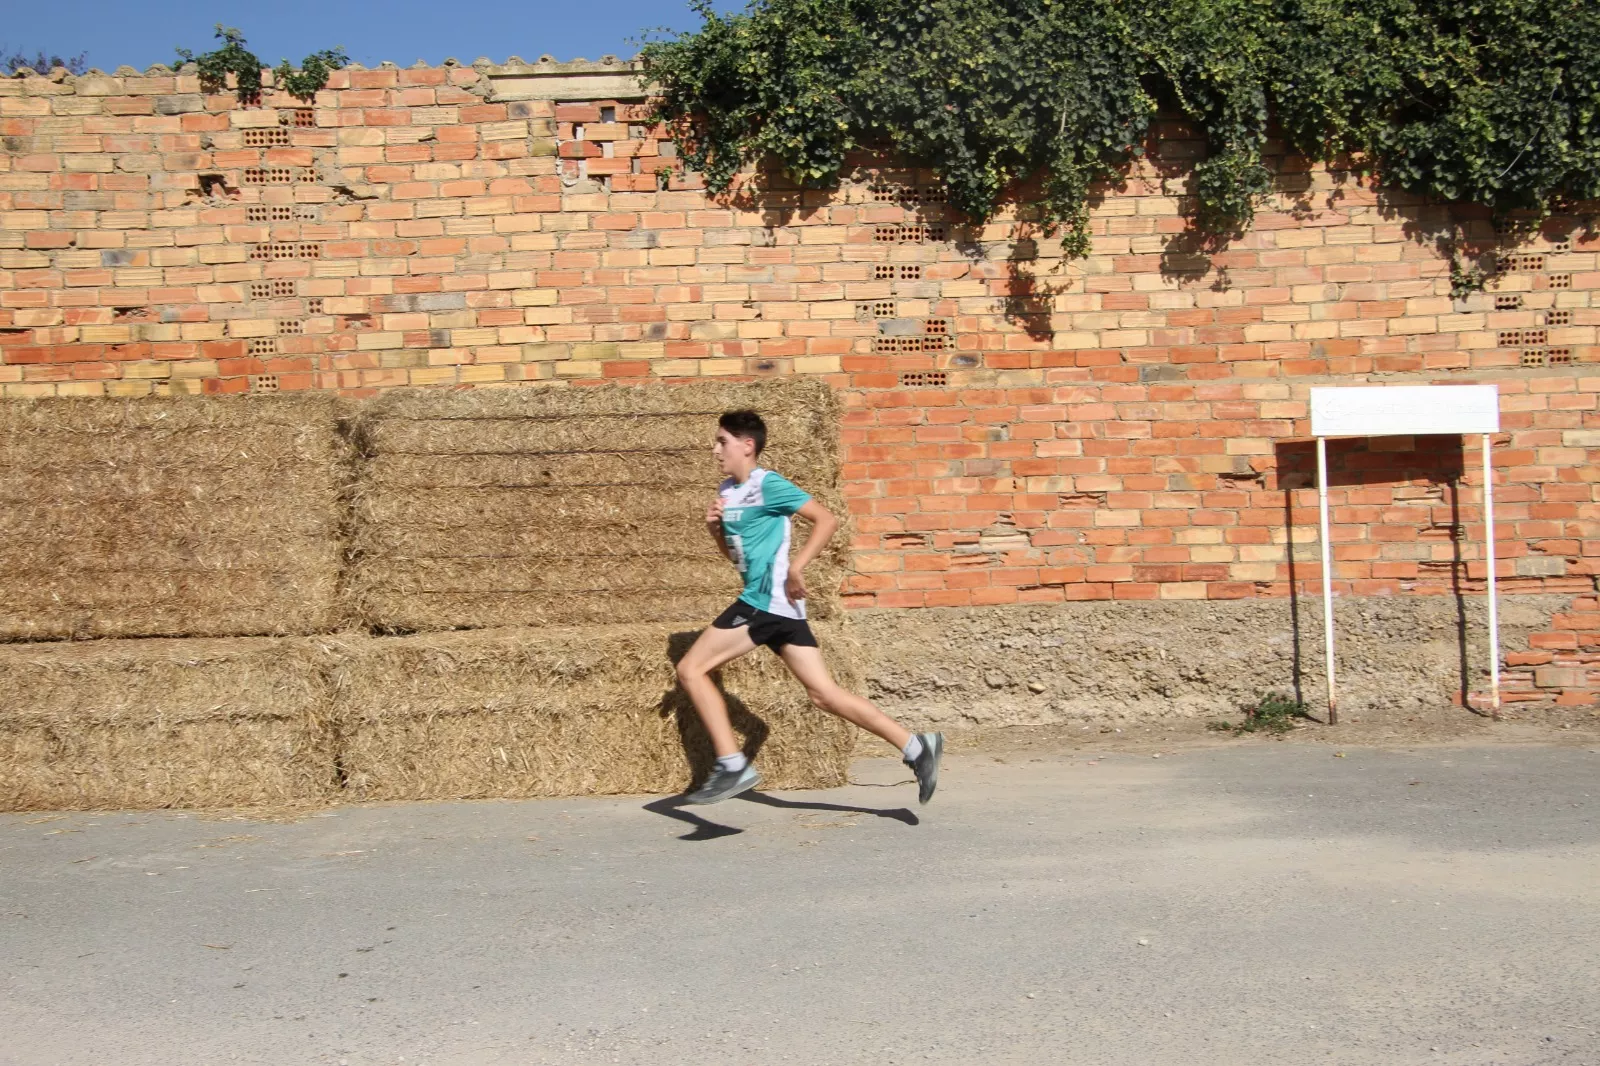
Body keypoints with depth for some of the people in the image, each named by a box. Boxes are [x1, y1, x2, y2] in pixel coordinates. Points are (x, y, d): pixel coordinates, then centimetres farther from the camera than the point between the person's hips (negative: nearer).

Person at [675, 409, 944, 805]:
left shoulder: (768, 485, -9)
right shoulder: (727, 491, 18)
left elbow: (827, 520, -13)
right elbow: (733, 553, 26)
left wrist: (796, 568, -18)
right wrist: (715, 528, 7)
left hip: (770, 602, -9)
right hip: (772, 606, 9)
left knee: (690, 669, -8)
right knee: (824, 693, 7)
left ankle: (732, 767, -6)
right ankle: (916, 747, 10)